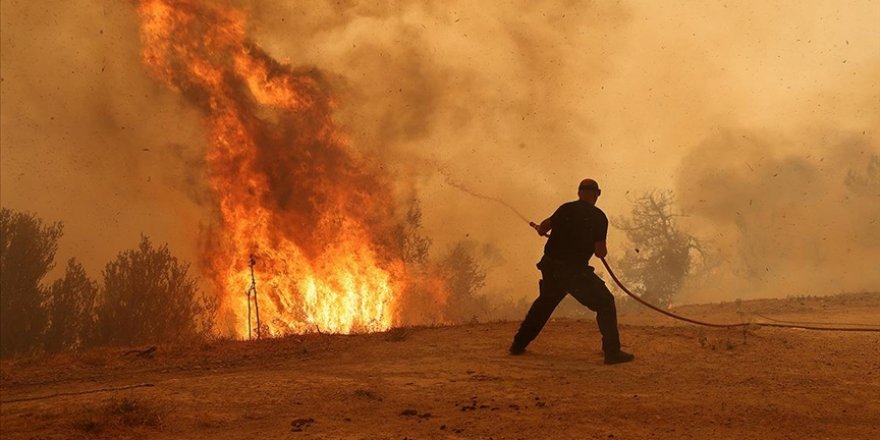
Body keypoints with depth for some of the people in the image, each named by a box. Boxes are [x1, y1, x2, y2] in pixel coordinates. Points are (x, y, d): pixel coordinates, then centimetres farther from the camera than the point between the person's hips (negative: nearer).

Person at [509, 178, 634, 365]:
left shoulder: (566, 209, 6)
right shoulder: (599, 217, -5)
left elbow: (544, 226, 0)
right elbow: (600, 252, -9)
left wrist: (540, 228, 22)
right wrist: (602, 249, 14)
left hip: (550, 266, 5)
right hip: (575, 270, -5)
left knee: (544, 303, 27)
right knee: (605, 304, 6)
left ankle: (518, 344, 31)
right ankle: (612, 352, -2)